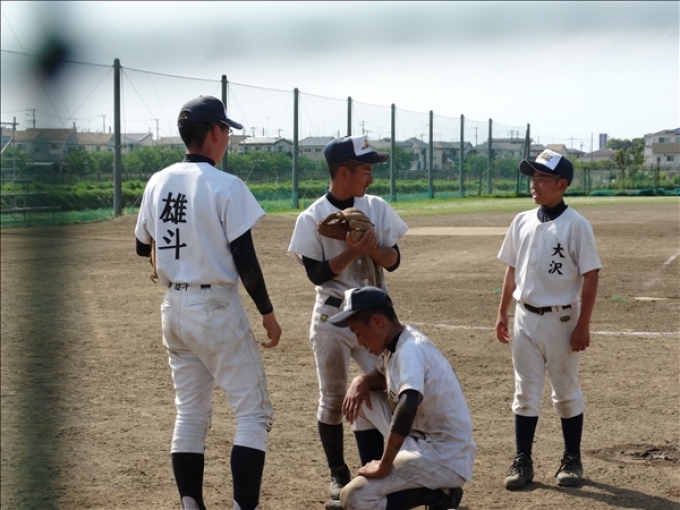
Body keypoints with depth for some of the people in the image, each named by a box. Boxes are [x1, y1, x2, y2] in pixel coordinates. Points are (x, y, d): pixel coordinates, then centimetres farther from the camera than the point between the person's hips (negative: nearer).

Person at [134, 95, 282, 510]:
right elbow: (245, 261, -15)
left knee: (190, 413, 15)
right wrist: (268, 313, -6)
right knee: (253, 412, 2)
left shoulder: (158, 183, 4)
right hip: (217, 309, -6)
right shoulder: (226, 186, -14)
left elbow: (143, 247, 14)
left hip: (174, 309, 7)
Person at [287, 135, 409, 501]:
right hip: (332, 317, -2)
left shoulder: (377, 208, 0)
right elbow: (317, 274, -12)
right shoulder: (312, 218, -9)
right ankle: (338, 473, 22)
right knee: (333, 398, 7)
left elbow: (393, 261, 2)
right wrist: (351, 252, -24)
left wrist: (373, 249, -19)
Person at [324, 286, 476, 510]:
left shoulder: (410, 349, -24)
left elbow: (408, 404, -40)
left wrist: (383, 466, -33)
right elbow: (385, 375, 25)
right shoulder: (397, 342, 5)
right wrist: (362, 381, 1)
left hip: (445, 458, -10)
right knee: (360, 398, 13)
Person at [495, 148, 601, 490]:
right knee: (525, 393, 9)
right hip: (525, 318, 5)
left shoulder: (576, 225, -11)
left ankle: (572, 460, 20)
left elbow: (590, 277, -10)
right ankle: (522, 461, 16)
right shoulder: (522, 222, 5)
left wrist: (583, 325, -13)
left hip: (560, 320, -4)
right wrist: (502, 314, 11)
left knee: (567, 392, 8)